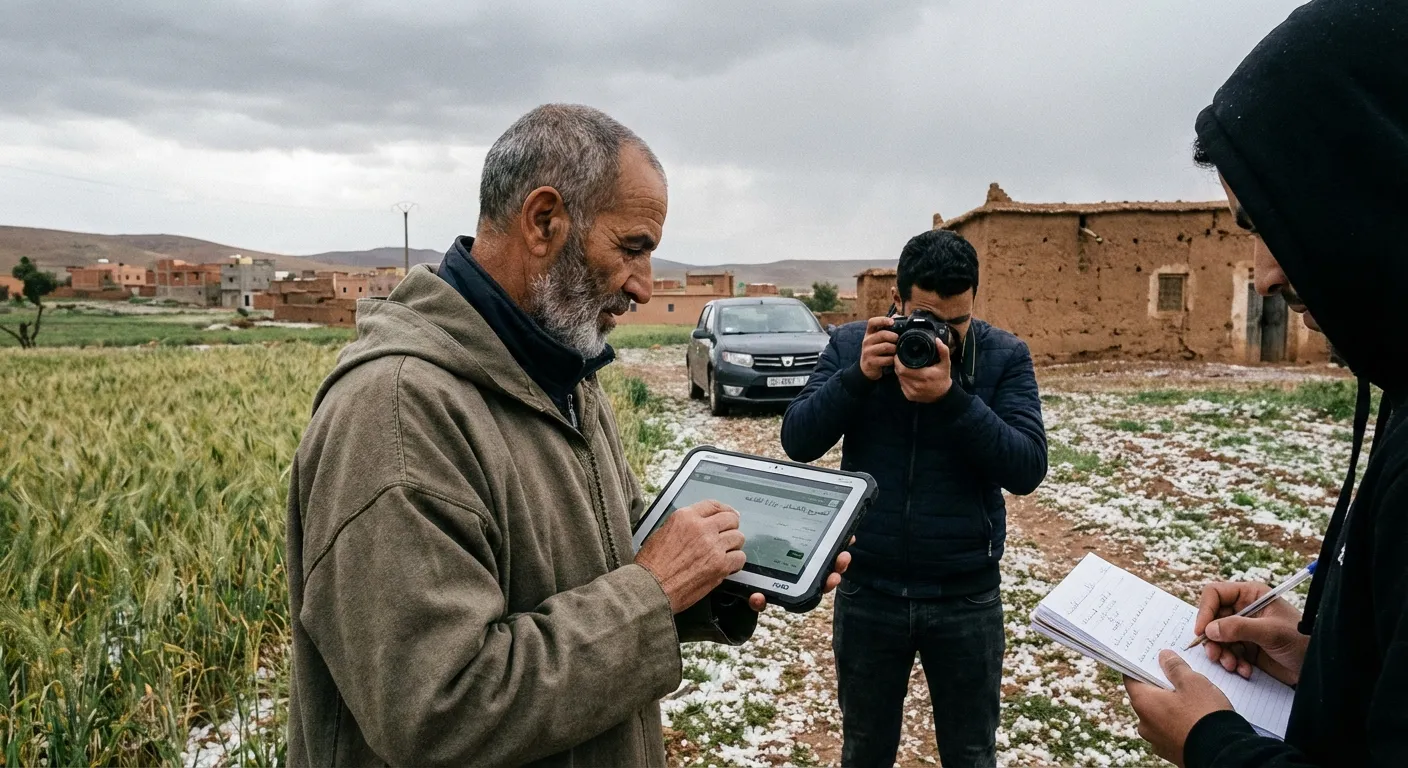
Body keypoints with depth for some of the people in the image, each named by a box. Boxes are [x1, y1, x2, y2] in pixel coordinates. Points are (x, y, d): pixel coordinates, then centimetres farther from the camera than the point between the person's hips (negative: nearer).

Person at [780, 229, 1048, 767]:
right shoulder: (852, 345, -3)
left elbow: (1028, 469, -16)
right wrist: (859, 375, -23)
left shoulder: (1005, 356, -6)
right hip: (866, 590, 1)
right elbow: (797, 442, -9)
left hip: (967, 596, 0)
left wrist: (949, 397, -28)